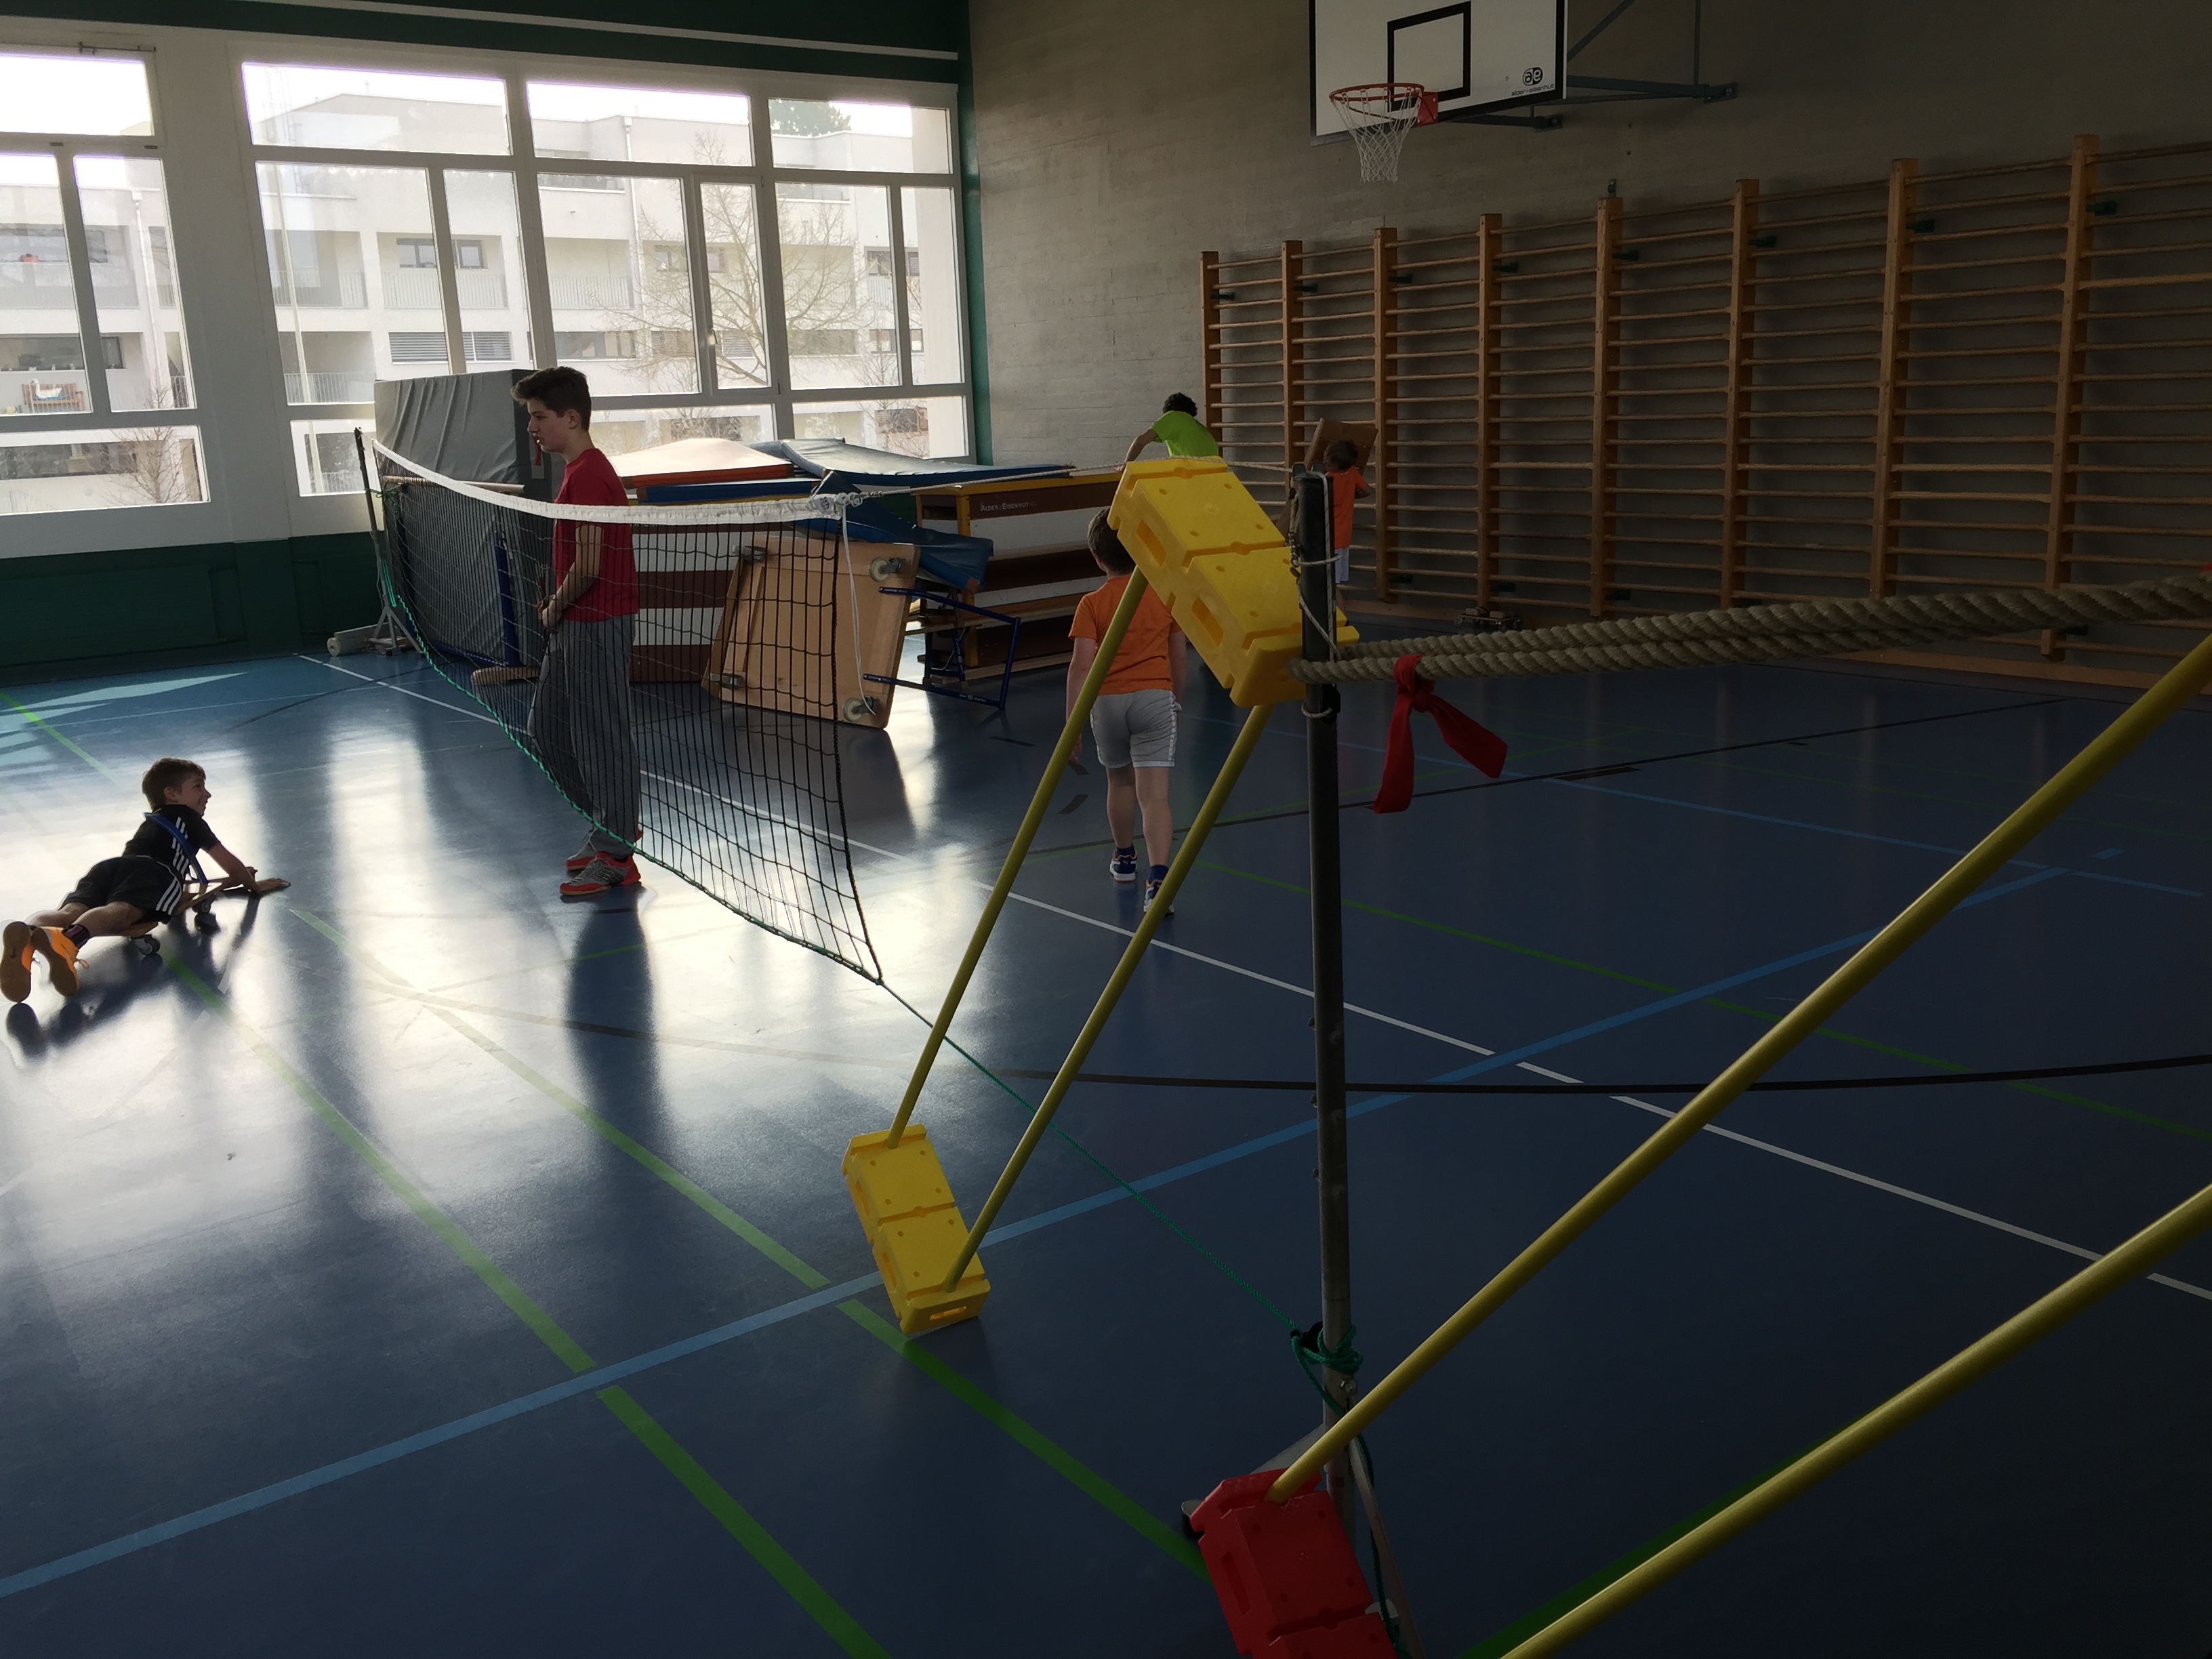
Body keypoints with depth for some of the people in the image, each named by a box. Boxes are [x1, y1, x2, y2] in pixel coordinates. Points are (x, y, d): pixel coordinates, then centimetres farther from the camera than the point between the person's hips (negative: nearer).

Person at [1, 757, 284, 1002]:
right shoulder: (188, 818, 32)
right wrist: (254, 884, 53)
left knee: (70, 913, -25)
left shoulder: (151, 824, 50)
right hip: (151, 871, -5)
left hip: (106, 867, 5)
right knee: (120, 911, -36)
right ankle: (70, 938, -70)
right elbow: (228, 862, 34)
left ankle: (25, 935, -60)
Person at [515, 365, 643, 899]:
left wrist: (556, 609, -8)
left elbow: (588, 566, -23)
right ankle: (610, 824, 27)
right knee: (547, 729, 17)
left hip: (597, 625, -10)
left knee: (601, 736, -3)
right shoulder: (578, 471, 14)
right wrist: (556, 606, 10)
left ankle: (616, 856, 7)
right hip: (575, 625, 10)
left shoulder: (587, 475, -18)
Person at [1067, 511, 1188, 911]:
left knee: (1119, 781, 23)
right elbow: (1179, 654, 10)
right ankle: (1158, 878, -22)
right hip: (1155, 697, 0)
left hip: (1107, 701, 0)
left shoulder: (1092, 604, -5)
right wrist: (1177, 696, 26)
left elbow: (1081, 664, -12)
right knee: (1154, 793, -7)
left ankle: (1125, 858, 40)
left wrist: (1073, 720, -9)